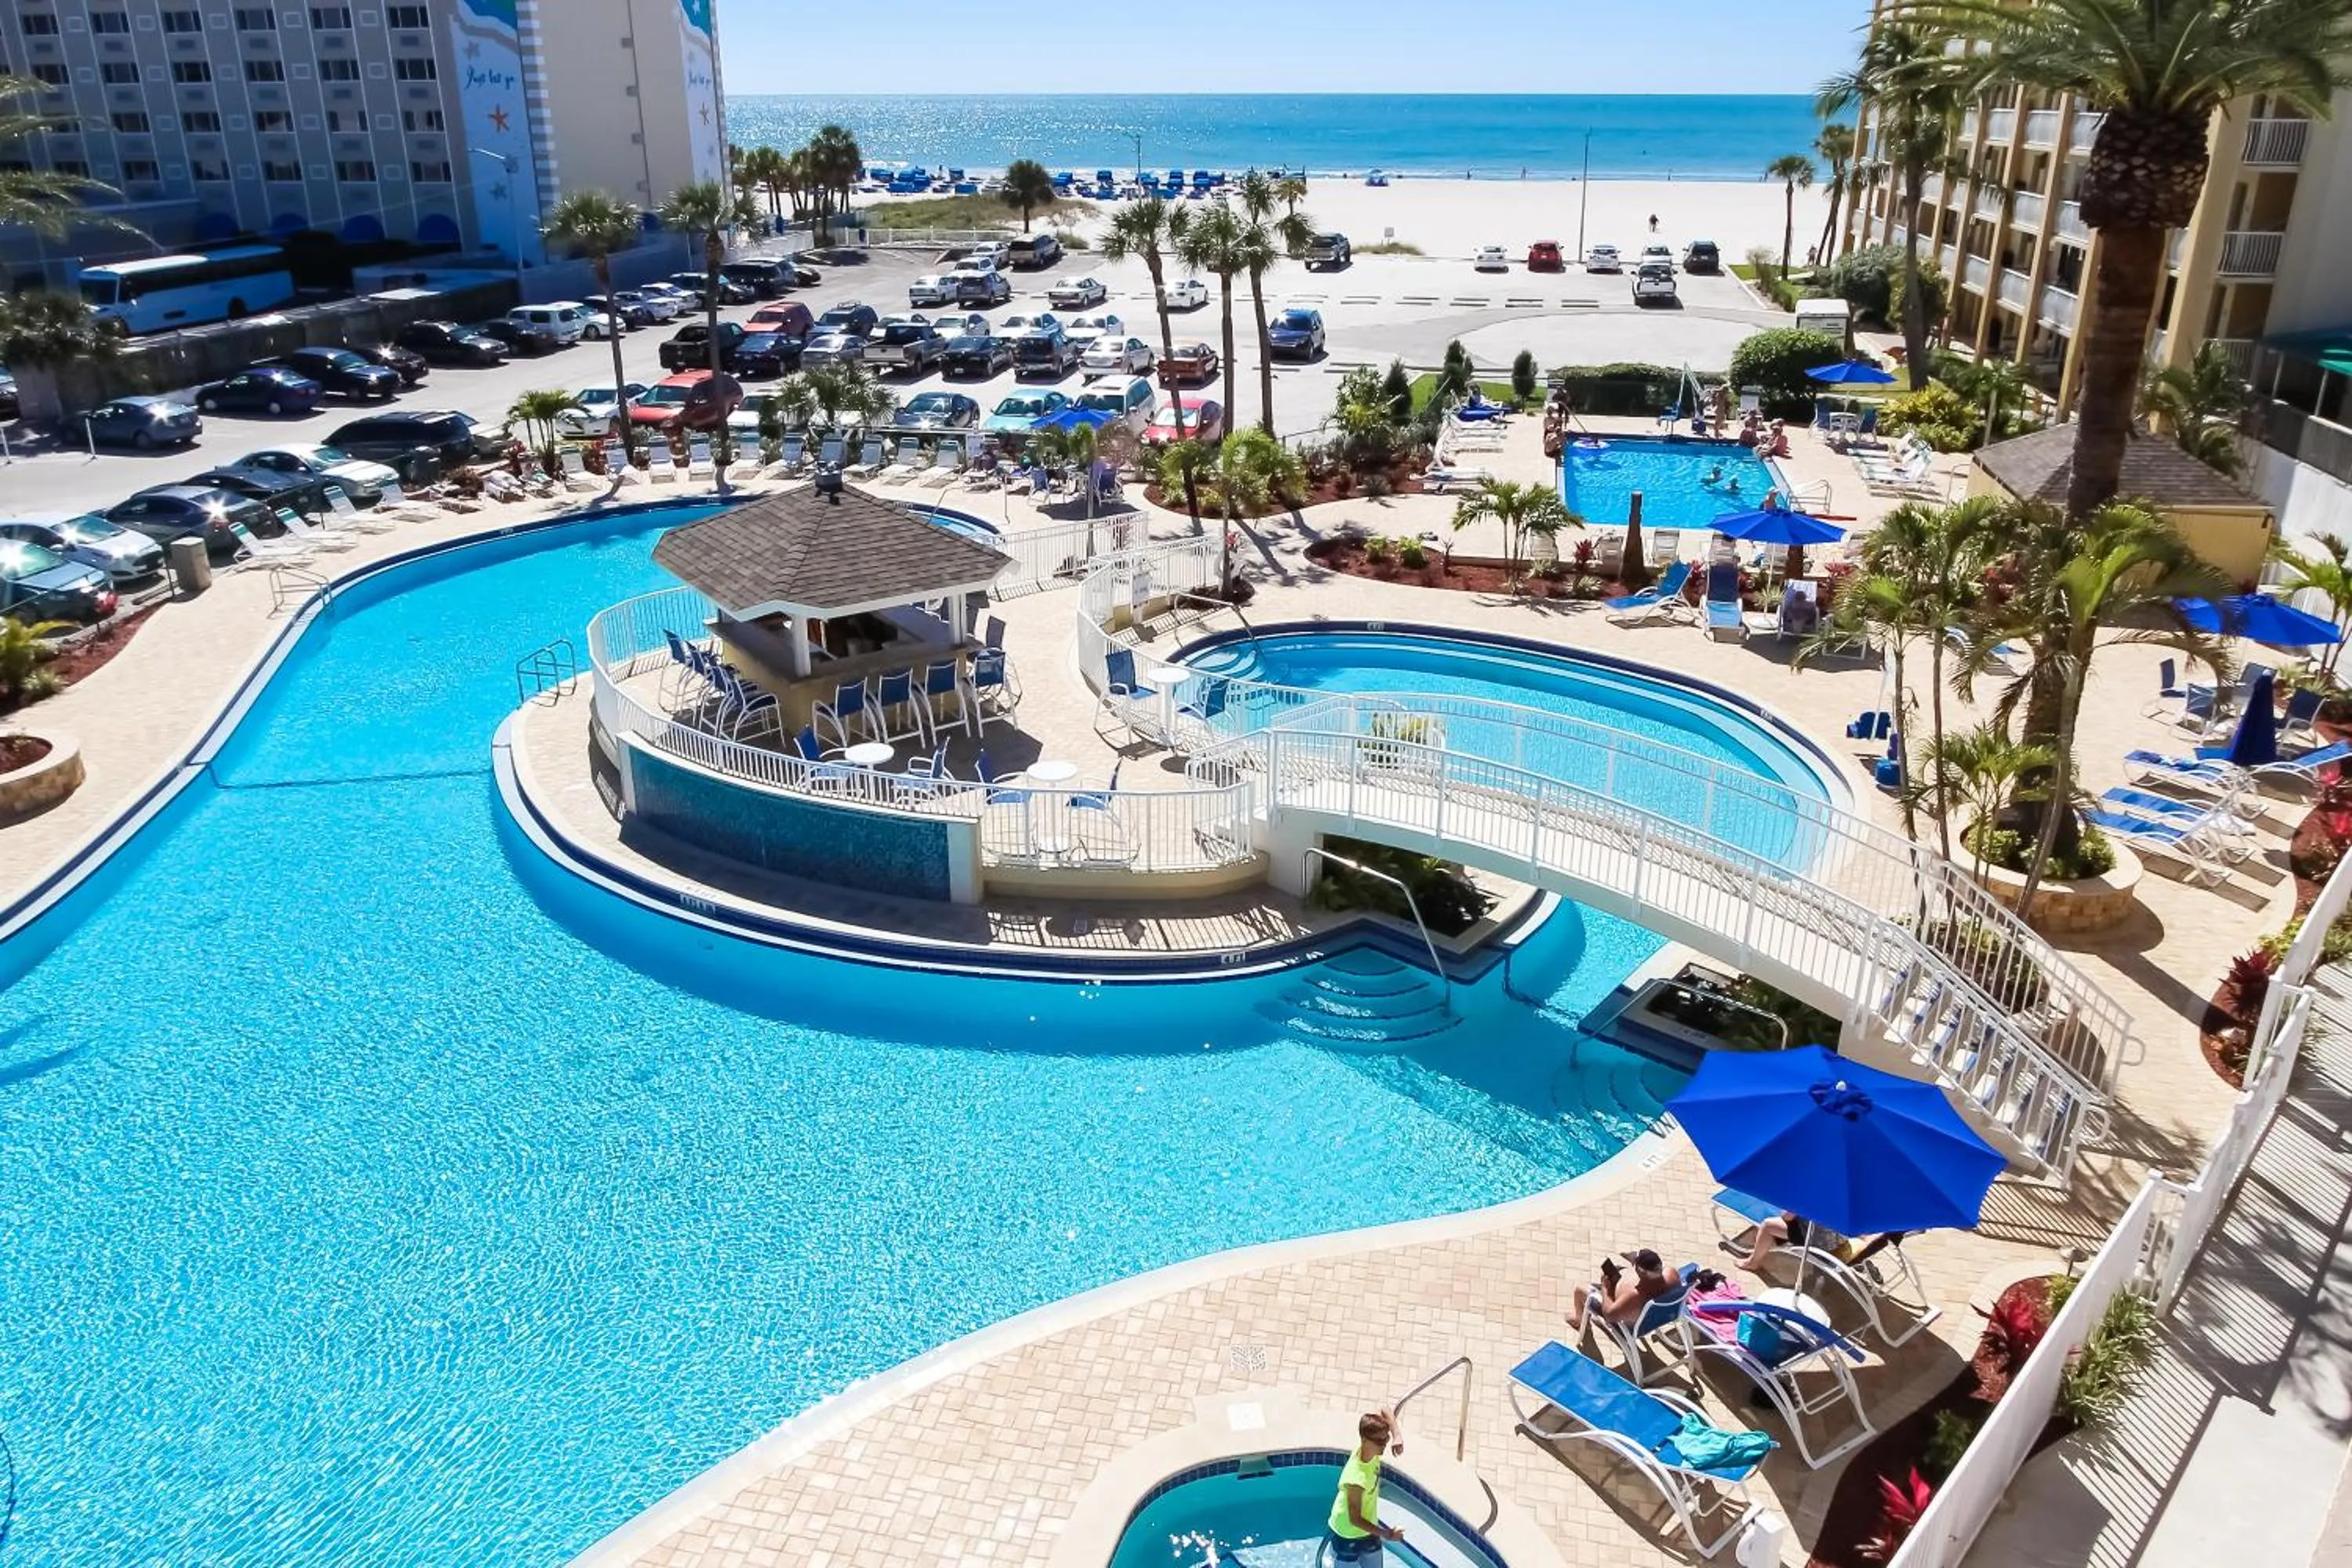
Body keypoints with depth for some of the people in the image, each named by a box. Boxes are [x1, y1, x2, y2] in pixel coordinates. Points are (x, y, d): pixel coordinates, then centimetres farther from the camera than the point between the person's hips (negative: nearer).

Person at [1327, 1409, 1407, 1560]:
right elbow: (1355, 1519, -27)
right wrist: (1385, 1535, -24)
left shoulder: (1371, 1450, -20)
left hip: (1368, 1530, 7)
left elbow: (1385, 1412, -6)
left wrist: (1396, 1436, -21)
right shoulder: (1357, 1479, -40)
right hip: (1348, 1535, -7)